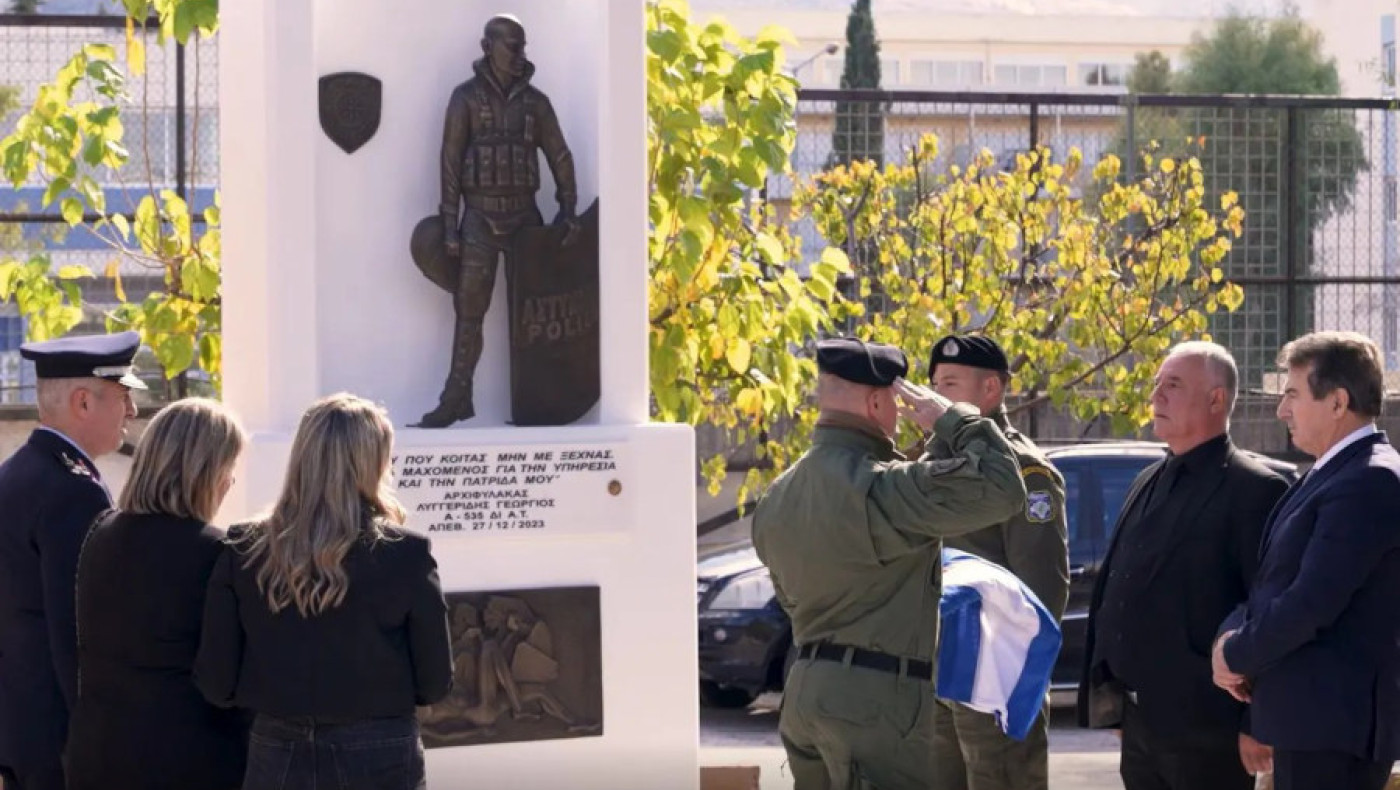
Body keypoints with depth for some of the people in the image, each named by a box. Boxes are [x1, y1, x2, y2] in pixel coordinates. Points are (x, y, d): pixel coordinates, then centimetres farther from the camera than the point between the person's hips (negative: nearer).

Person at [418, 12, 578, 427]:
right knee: (469, 310, -3)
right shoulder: (466, 97, -1)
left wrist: (568, 210, 0)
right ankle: (457, 399, 0)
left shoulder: (534, 101, 6)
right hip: (480, 217, -2)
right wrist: (449, 225, -8)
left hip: (524, 215, 2)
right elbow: (450, 161, -3)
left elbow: (560, 158, 10)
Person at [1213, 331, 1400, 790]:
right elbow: (1275, 581, 18)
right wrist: (1232, 636, -1)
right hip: (1311, 719, 10)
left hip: (1334, 724, -10)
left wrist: (1237, 654, -8)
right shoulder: (1331, 476, 16)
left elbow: (1313, 601, -21)